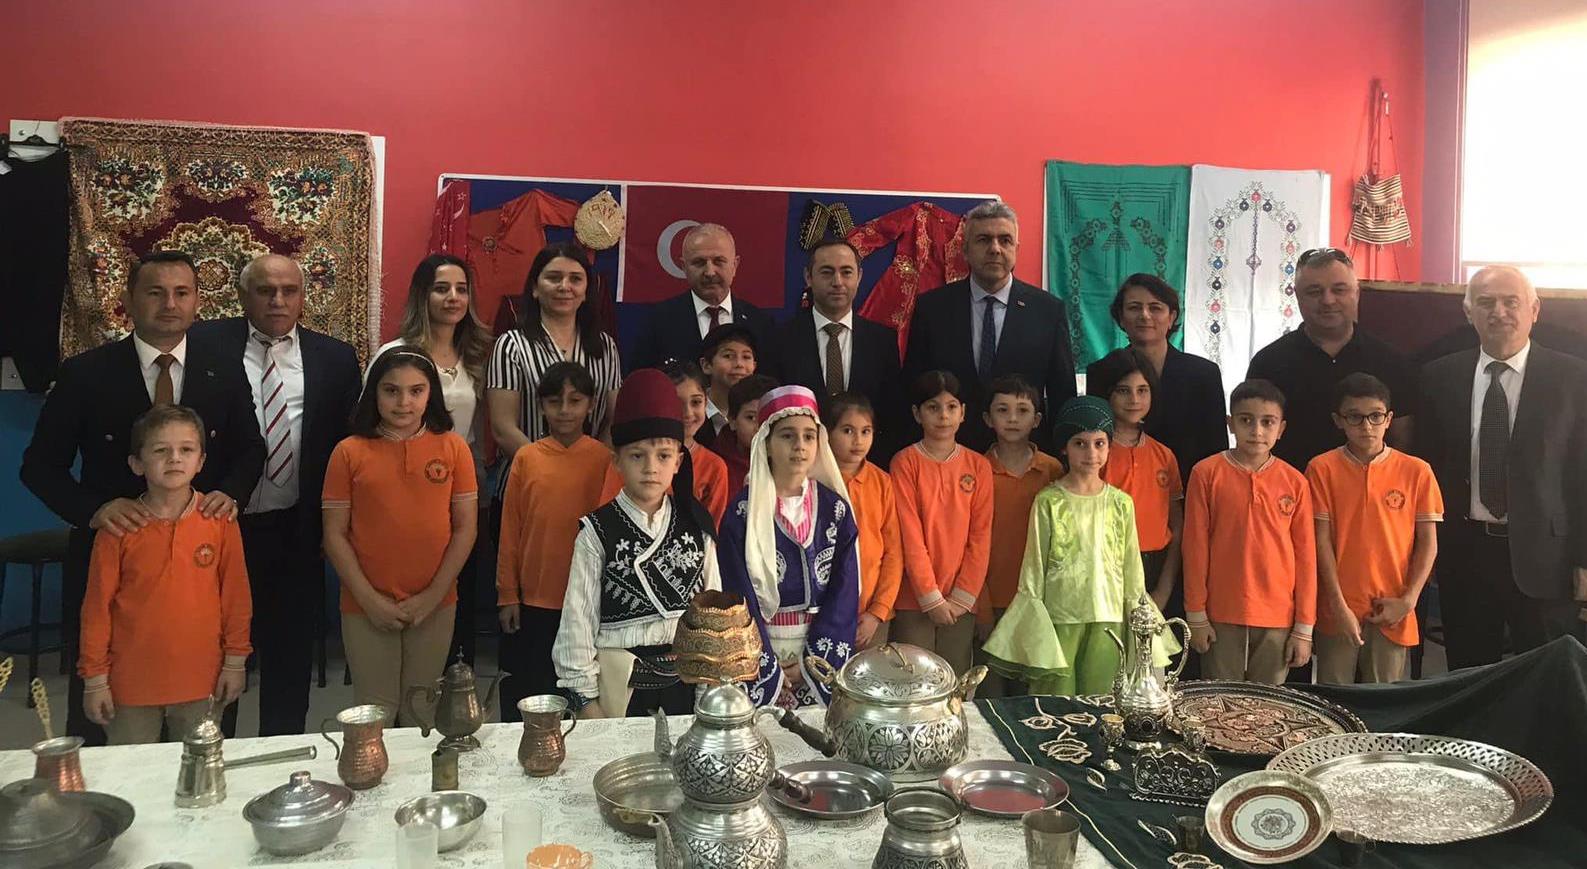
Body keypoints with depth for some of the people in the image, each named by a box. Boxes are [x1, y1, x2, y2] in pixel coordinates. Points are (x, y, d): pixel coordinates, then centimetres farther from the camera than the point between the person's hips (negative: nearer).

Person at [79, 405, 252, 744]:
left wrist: (235, 661, 3)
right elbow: (97, 605, -2)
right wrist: (94, 678, 0)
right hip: (131, 683, 0)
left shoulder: (220, 521, -5)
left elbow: (235, 593, 1)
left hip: (201, 680, 1)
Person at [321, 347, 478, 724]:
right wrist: (370, 599, -8)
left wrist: (432, 597, -7)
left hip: (435, 606, 1)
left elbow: (465, 528, -1)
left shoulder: (453, 448, -1)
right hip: (366, 607, -1)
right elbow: (335, 535, -2)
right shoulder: (349, 452, -3)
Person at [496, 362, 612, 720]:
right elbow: (510, 531, 2)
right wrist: (507, 595, 2)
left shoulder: (603, 459, -4)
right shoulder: (526, 458, -1)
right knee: (523, 688, 14)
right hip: (532, 600, 1)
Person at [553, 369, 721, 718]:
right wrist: (586, 700, -5)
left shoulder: (696, 524, 2)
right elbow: (578, 617, -5)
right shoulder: (598, 531, -7)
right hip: (621, 682, -3)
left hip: (688, 677, 3)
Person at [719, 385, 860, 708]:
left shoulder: (836, 508, 1)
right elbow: (740, 597, -8)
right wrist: (770, 671, -12)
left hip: (821, 649, 2)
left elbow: (845, 592, -2)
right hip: (760, 649, -2)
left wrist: (810, 663, -9)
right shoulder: (743, 512, -6)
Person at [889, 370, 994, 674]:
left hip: (960, 603, 3)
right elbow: (910, 536, -8)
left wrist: (962, 596, -5)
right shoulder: (906, 462, -4)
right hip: (914, 601, -2)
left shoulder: (978, 466, 5)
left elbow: (980, 536, 2)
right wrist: (931, 598, -10)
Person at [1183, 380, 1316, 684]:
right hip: (1221, 618, -1)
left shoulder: (1295, 482, 1)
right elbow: (1195, 547, -1)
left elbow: (1306, 556, 5)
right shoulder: (1206, 473, -4)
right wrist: (1196, 615, -2)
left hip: (1278, 620, 1)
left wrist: (1304, 627, 3)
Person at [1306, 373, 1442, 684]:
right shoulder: (1322, 469, -2)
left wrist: (1408, 600, -5)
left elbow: (1428, 542, 4)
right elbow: (1321, 539, -4)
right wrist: (1339, 605, -9)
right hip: (1338, 609, -1)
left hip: (1392, 611, 1)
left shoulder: (1416, 471, 1)